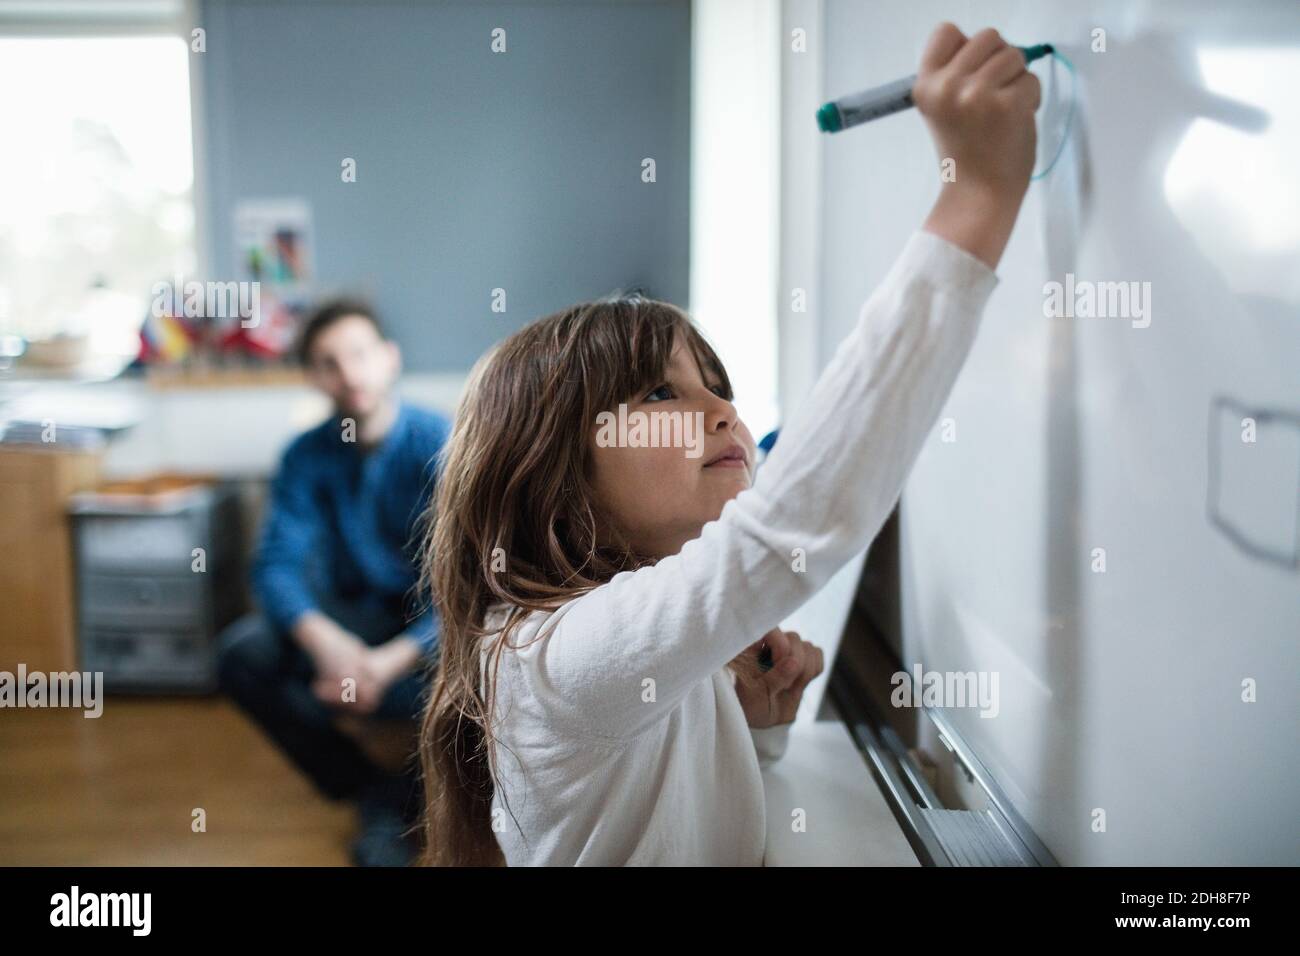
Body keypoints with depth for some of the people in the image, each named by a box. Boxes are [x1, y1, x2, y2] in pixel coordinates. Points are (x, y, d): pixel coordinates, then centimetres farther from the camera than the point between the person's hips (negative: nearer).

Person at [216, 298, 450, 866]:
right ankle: (376, 794, -9)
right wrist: (322, 637, -33)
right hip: (355, 616, 4)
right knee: (241, 654, -21)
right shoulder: (307, 456, -5)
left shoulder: (441, 445, -17)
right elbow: (277, 564, -11)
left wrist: (393, 661, -33)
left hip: (434, 619, -3)